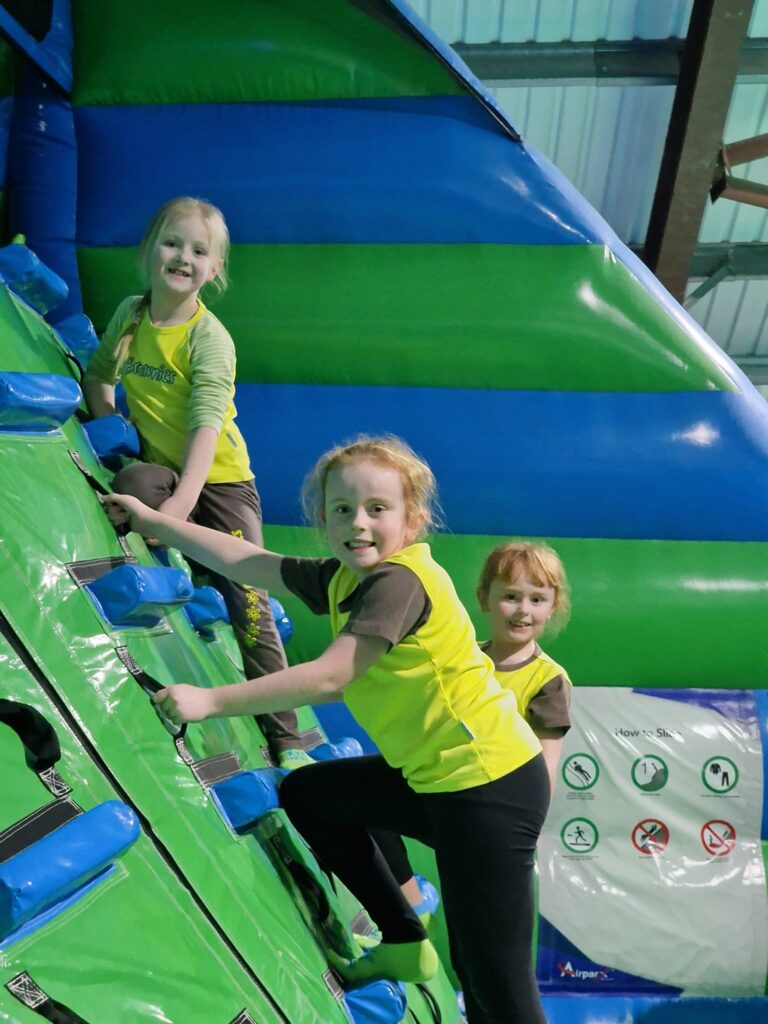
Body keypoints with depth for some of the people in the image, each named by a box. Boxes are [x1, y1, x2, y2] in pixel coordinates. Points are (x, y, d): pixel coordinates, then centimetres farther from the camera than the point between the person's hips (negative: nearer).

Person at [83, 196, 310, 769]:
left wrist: (183, 501, -39)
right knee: (132, 483, -35)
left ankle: (286, 740, 2)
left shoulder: (210, 336, -16)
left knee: (249, 606, -8)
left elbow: (206, 425, -27)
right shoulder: (130, 313, 1)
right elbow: (99, 374, 16)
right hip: (162, 472, 4)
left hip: (220, 480, -4)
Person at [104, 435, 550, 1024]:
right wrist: (151, 520, 19)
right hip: (433, 776, 9)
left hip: (491, 782, -9)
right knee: (306, 793, 18)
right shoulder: (343, 577, 6)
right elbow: (247, 563, 13)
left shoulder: (401, 580, -20)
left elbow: (329, 678, -25)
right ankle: (406, 943, 25)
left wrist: (210, 701, -18)